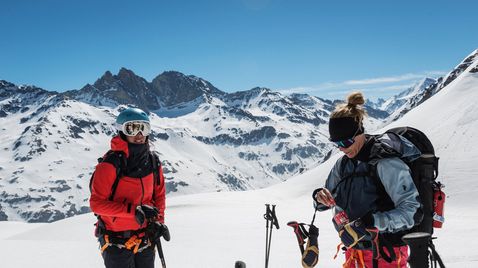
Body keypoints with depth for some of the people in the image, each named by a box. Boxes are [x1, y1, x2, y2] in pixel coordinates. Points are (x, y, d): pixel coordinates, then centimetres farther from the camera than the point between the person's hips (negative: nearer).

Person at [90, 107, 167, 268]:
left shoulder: (152, 162, 2)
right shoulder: (110, 164, -16)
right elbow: (97, 203, -18)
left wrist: (158, 220, 0)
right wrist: (133, 210, -25)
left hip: (145, 240, 6)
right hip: (117, 242, -5)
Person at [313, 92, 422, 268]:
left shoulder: (386, 162, -18)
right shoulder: (344, 164, 3)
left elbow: (412, 212, -22)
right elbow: (325, 203, 10)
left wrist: (371, 222, -33)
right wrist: (320, 198, -12)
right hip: (354, 252, 6)